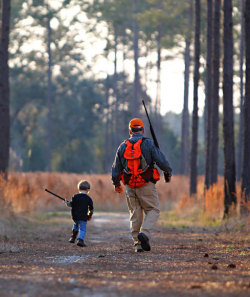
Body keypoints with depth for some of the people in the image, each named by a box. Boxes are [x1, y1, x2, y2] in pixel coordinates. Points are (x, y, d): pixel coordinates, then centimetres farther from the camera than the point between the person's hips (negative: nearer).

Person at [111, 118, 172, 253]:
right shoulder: (148, 144, -6)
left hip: (130, 186, 4)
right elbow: (161, 160, -9)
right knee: (153, 210, 8)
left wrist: (116, 184, 25)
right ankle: (145, 233, -15)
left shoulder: (123, 146, 6)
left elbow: (116, 168, 11)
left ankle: (137, 244, 9)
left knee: (135, 213, 11)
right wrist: (168, 172, 10)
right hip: (146, 185, -4)